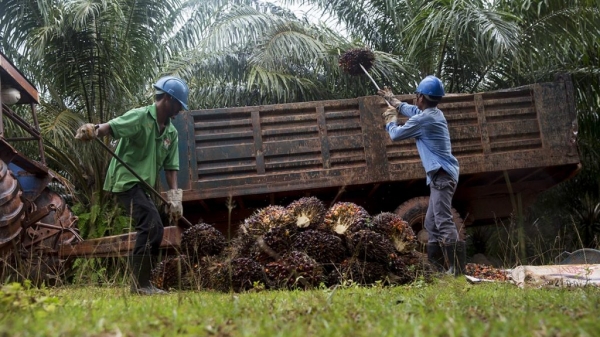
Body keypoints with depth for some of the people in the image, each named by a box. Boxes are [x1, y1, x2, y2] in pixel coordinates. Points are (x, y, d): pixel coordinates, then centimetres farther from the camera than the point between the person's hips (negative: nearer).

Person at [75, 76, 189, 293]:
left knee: (155, 229, 11)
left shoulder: (172, 133, 11)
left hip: (143, 185, 9)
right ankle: (140, 284, -12)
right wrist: (92, 131, -48)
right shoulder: (140, 116, -12)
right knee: (152, 225, -19)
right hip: (126, 179, -9)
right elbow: (110, 127, -27)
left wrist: (174, 196, 0)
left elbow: (171, 167, 10)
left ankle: (141, 282, 22)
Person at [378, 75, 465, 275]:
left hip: (441, 175, -11)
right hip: (442, 175, 11)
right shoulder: (434, 114, 17)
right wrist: (392, 99, 50)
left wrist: (390, 118, 20)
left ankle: (457, 268, -28)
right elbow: (411, 109, 38)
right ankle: (435, 265, 17)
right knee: (432, 223, 14)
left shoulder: (423, 119, -12)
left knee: (443, 222, -20)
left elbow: (395, 135, -1)